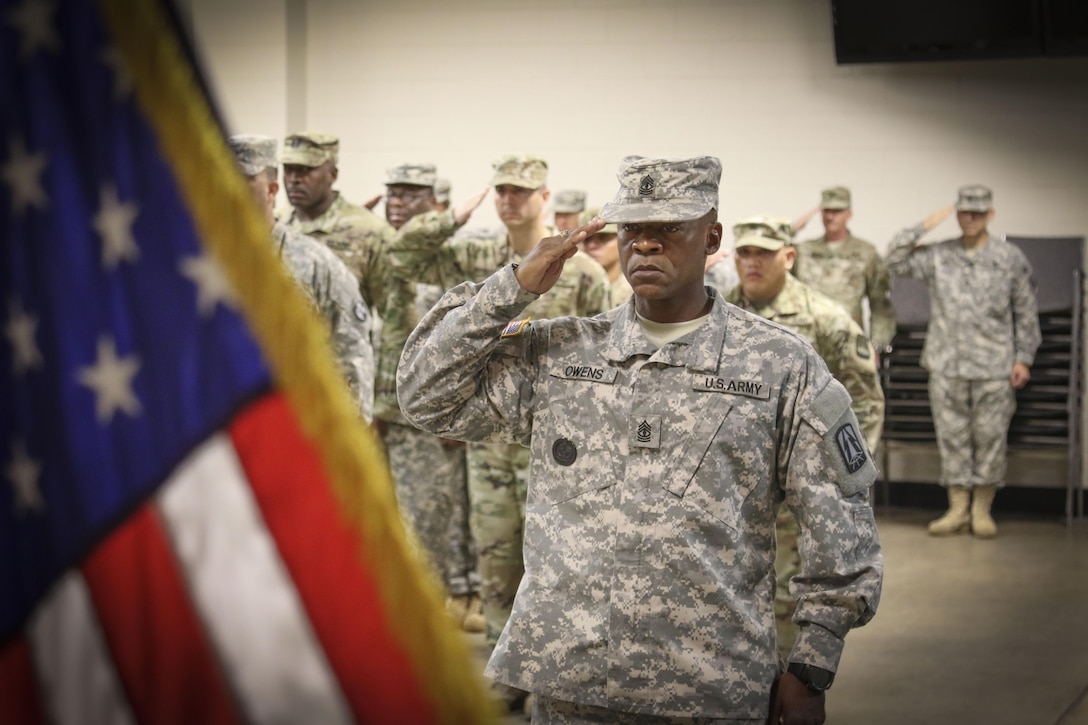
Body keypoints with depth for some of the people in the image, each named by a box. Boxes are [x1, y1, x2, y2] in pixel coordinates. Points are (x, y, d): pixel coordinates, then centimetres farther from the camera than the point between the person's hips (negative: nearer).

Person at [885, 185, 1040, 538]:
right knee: (952, 436, 5)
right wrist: (922, 228, -2)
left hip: (994, 367, -2)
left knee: (990, 437, 1)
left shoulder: (1011, 258, 3)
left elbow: (1026, 313, 6)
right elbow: (894, 261, 5)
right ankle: (958, 509, 12)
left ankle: (982, 510, 11)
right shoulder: (937, 255, 8)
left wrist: (1024, 358, 1)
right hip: (946, 366, 2)